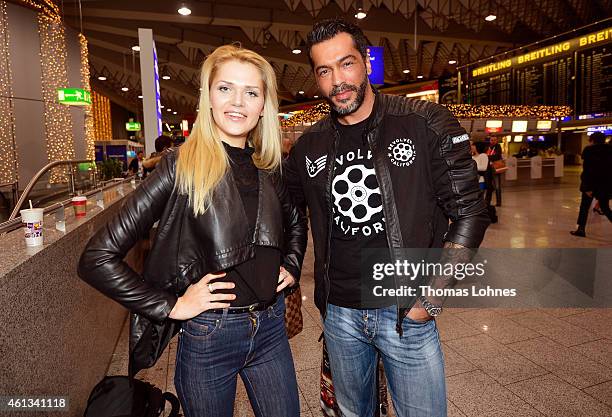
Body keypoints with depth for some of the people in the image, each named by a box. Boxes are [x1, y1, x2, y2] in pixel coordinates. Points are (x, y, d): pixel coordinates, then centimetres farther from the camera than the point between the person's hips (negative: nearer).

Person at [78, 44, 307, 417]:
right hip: (208, 334, -4)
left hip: (271, 327, 4)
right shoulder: (182, 167, -14)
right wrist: (172, 306, -14)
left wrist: (292, 266, 6)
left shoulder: (269, 169, 0)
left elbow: (296, 222, 21)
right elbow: (98, 258, -15)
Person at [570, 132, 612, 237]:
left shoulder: (589, 150, -9)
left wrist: (587, 186, -16)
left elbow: (587, 169, -15)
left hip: (592, 182, -4)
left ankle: (581, 229, 7)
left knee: (584, 207, 6)